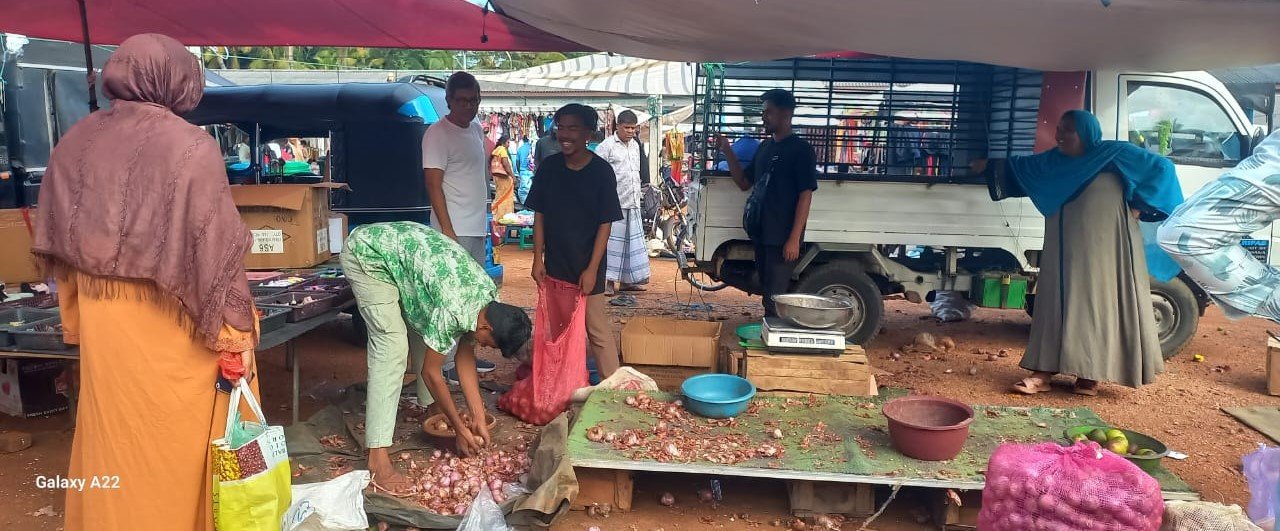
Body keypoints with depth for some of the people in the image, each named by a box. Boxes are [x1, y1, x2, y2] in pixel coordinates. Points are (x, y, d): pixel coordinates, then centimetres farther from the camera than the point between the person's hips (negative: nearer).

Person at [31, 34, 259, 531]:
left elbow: (56, 243, 9)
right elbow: (213, 252, -18)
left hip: (101, 318, 6)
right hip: (170, 322, -6)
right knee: (174, 441, 9)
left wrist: (77, 317, 18)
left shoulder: (76, 141, 2)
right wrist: (235, 336, -12)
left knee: (112, 438, 20)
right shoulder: (190, 147, -18)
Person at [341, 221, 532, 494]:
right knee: (392, 345, -17)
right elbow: (430, 372, -17)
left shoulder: (488, 295, -5)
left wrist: (479, 418, 1)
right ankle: (377, 457, -17)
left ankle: (430, 403, 32)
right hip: (365, 252, -9)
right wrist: (460, 429, -7)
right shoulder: (454, 310, -29)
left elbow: (465, 356, 4)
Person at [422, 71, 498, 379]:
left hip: (477, 229, 8)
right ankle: (450, 362, 0)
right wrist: (448, 231, -20)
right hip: (455, 231, -8)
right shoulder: (438, 134, -10)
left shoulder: (477, 130, 15)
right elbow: (433, 184, -14)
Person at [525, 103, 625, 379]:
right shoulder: (548, 167, -1)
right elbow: (539, 215, 4)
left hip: (587, 266, -4)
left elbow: (605, 224, -9)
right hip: (554, 263, 4)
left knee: (597, 328, 0)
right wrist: (538, 259, -1)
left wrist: (592, 269, -13)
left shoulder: (602, 171, -10)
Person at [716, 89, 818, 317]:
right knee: (766, 292, 15)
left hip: (782, 238, -8)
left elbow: (805, 195, -13)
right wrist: (728, 153, 7)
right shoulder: (765, 146, 14)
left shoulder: (801, 149, -9)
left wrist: (794, 238, -19)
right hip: (761, 233, 8)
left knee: (775, 298, -8)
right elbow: (744, 183, 19)